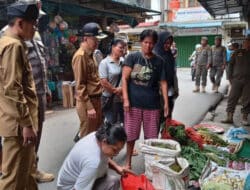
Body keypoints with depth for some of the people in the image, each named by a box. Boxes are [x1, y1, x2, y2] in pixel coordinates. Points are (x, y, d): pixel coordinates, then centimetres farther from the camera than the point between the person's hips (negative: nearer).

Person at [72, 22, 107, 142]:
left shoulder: (90, 54, 13)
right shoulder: (80, 56, -16)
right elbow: (80, 85, -19)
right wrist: (89, 107, -21)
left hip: (96, 99, 9)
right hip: (87, 102, -9)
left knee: (96, 132, 20)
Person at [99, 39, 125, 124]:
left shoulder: (122, 62, 7)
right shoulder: (105, 62, -7)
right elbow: (104, 82, -14)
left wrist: (122, 89, -10)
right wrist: (116, 91, -10)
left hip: (122, 99, 5)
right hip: (110, 99, -5)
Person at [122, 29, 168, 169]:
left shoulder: (158, 61, 5)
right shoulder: (132, 57, 0)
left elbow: (163, 82, 6)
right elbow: (125, 79, -3)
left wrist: (166, 102, 1)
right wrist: (126, 99, -10)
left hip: (152, 104, 2)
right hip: (134, 103, -1)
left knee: (152, 136, 9)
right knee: (131, 134, 7)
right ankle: (128, 162, 26)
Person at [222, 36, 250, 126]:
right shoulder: (237, 52, 8)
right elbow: (230, 65, 9)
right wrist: (230, 77, 2)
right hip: (236, 80, 0)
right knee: (232, 99, -2)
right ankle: (229, 117, 3)